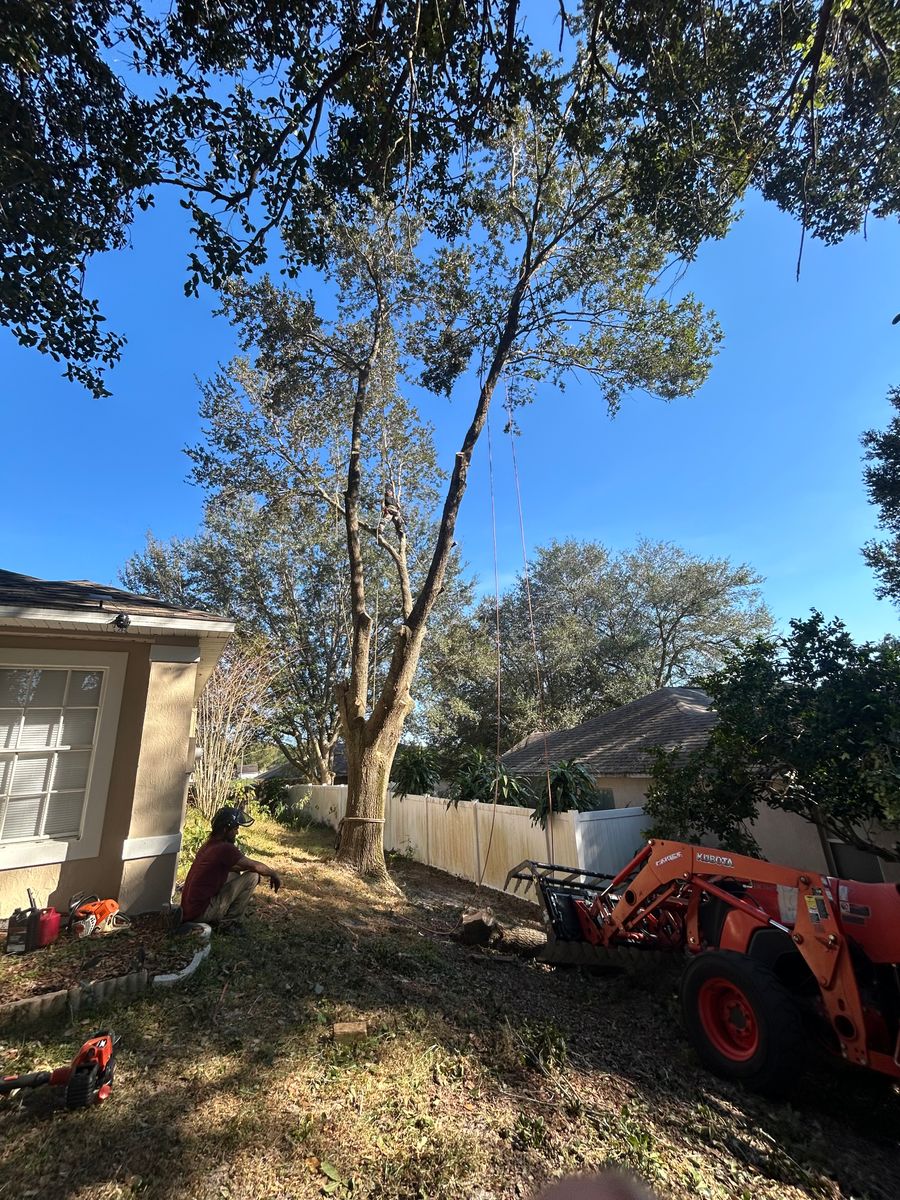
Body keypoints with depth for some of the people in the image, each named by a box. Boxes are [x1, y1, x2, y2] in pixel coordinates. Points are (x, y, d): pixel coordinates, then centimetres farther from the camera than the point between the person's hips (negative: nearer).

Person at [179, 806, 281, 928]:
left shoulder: (209, 844, 9)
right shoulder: (225, 848, -19)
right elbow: (256, 866, -13)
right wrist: (273, 874, 6)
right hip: (200, 912, -9)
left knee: (235, 873, 19)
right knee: (252, 876, -8)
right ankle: (227, 922, 2)